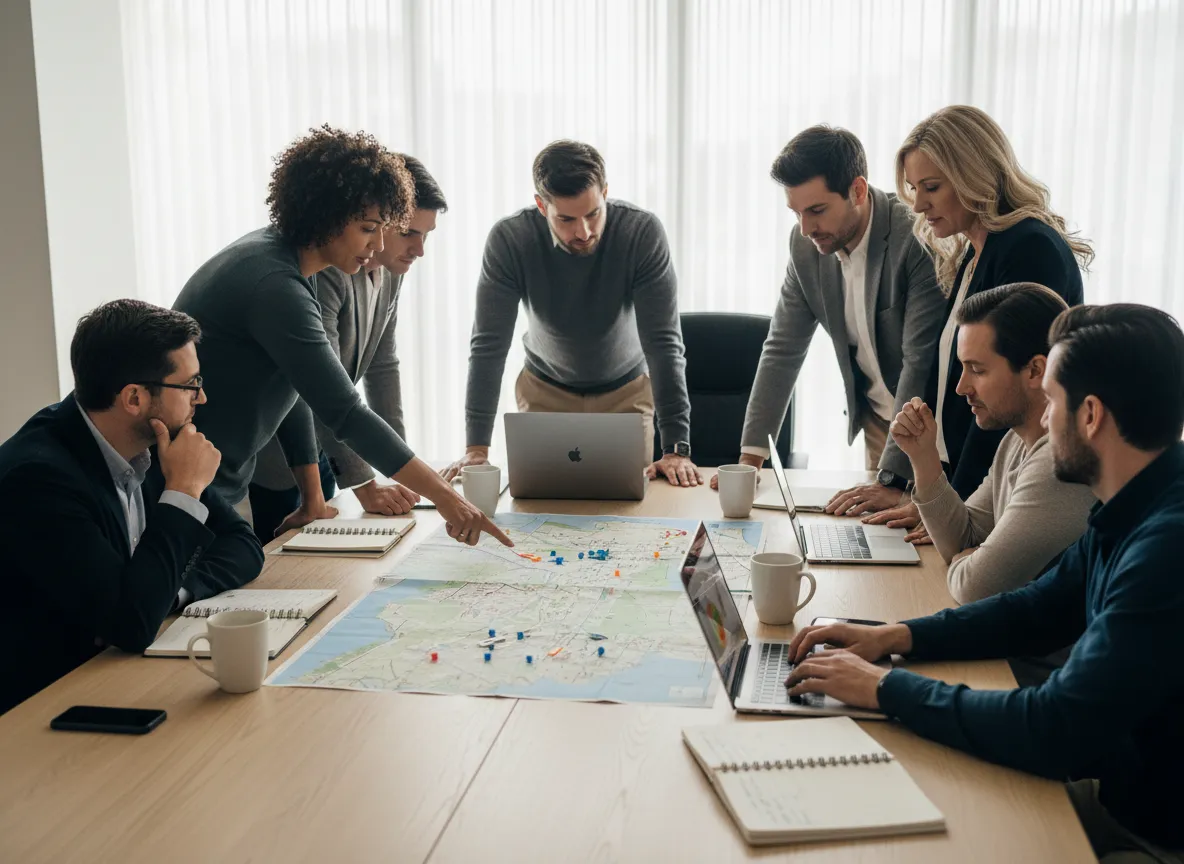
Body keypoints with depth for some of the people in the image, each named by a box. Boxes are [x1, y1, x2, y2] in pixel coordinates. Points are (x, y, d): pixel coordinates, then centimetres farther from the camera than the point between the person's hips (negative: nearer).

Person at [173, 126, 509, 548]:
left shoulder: (286, 259, 5)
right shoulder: (275, 285, -26)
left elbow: (295, 391, 8)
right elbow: (344, 413, -29)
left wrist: (313, 497, 8)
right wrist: (443, 495, -27)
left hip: (226, 481, 10)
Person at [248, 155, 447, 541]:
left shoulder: (391, 270, -1)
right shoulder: (323, 272, -29)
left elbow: (382, 367, 6)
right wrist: (365, 486, -27)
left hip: (316, 442, 8)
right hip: (269, 448, -8)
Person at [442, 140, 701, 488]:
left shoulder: (642, 232, -27)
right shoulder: (509, 239, -26)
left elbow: (664, 342, -27)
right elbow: (488, 345, -23)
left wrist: (677, 448, -33)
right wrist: (476, 449, -29)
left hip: (626, 390, 0)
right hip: (544, 390, 0)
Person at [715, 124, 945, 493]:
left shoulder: (919, 239, -24)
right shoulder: (806, 246, -6)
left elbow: (921, 362, -27)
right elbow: (783, 350, 0)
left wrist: (890, 478, -31)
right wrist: (750, 458, -7)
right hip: (876, 418, 5)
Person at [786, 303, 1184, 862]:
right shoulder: (1133, 513, 1)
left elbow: (1058, 731, -31)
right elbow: (1040, 609, 13)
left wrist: (886, 687, -21)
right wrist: (897, 637, 0)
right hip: (1124, 789, 7)